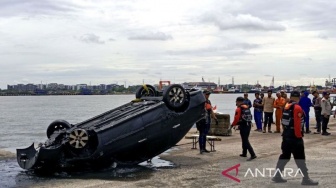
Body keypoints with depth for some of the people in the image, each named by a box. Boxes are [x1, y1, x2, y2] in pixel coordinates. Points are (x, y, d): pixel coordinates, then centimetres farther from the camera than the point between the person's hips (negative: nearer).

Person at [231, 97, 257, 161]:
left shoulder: (239, 109, -11)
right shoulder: (247, 108, 13)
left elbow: (236, 118, -16)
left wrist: (232, 125, 1)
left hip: (243, 126, -8)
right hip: (249, 125, 8)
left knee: (245, 141, -7)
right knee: (245, 139, 20)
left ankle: (253, 155, -16)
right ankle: (244, 153, 30)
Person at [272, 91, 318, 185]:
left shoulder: (286, 107, 11)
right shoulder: (297, 108, -14)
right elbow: (297, 124, -19)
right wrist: (299, 136, -13)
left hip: (286, 135, 8)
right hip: (294, 136, -8)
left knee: (285, 155, 15)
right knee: (300, 158, -2)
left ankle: (277, 175, 18)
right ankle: (306, 179, 3)